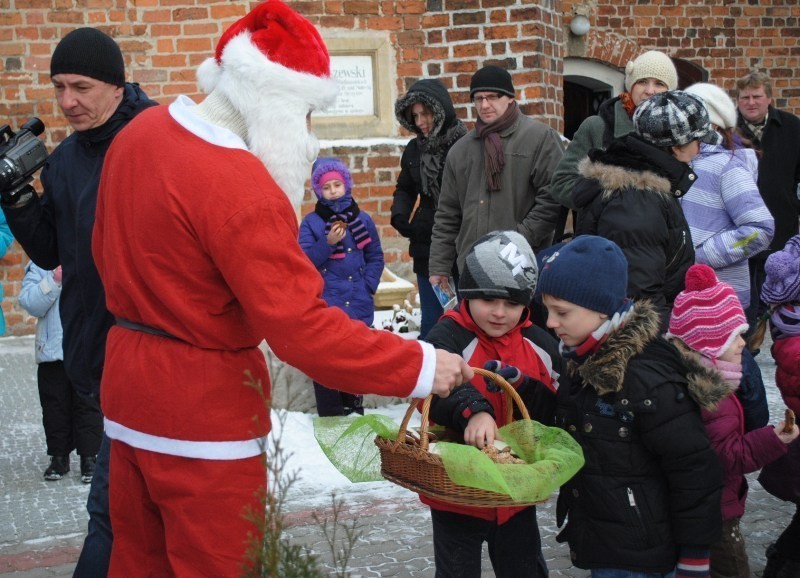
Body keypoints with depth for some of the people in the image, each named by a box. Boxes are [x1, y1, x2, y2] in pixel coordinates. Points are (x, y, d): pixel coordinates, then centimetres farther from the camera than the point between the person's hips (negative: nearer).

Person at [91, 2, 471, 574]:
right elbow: (303, 327, -27)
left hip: (129, 382, 9)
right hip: (203, 408, -9)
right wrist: (419, 366, -21)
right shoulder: (239, 188, -26)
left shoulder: (139, 133, 1)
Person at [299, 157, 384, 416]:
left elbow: (376, 257, 10)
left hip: (359, 307, 3)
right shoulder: (311, 222, -1)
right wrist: (327, 243, -22)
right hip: (325, 306, -3)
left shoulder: (362, 219, 5)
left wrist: (368, 286, -3)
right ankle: (331, 416, 6)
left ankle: (354, 409, 27)